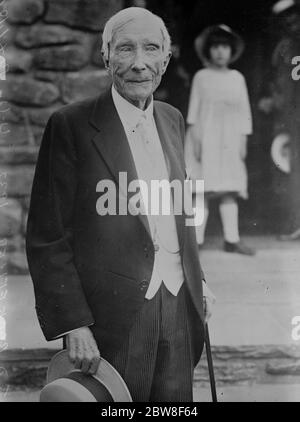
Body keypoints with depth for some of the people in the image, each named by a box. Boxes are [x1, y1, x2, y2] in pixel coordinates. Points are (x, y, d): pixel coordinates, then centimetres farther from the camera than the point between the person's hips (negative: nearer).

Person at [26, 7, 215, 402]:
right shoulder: (71, 125, -10)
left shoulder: (172, 119, 9)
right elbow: (47, 239, -11)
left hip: (179, 309, 6)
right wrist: (73, 325, -16)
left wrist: (196, 281, 15)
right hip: (114, 315, -5)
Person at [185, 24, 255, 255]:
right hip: (205, 136, -2)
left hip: (230, 140, 2)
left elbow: (244, 111, 10)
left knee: (229, 190, 0)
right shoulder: (201, 77, 4)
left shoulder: (237, 78, 10)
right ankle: (197, 240, -1)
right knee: (204, 190, -4)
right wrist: (195, 138, -6)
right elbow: (194, 109, 2)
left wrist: (243, 140, 4)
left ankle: (232, 240, 2)